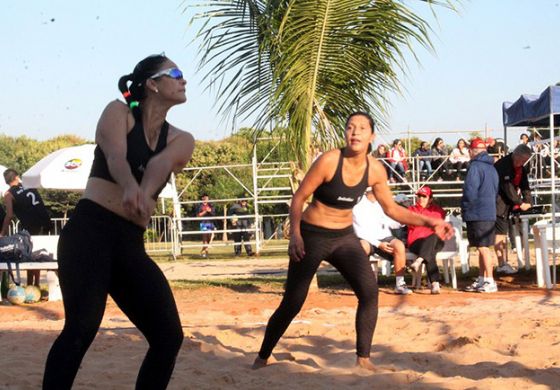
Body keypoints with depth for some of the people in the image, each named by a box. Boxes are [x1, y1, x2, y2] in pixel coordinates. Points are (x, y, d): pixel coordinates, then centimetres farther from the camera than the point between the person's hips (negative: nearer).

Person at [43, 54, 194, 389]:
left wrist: (145, 193, -33)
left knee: (169, 335, -3)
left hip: (131, 244, 6)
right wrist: (130, 188, -42)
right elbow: (115, 156, -17)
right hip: (90, 230, -6)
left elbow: (160, 164, -9)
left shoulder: (181, 141, 16)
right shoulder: (119, 113, 5)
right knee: (83, 326, -24)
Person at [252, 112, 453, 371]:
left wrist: (429, 222, -1)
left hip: (345, 237, 4)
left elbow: (391, 209, 6)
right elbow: (299, 198, -14)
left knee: (369, 292, -14)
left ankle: (363, 359, -2)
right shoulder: (329, 161, -20)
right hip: (312, 236, -4)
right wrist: (295, 235, -25)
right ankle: (262, 359, 12)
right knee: (292, 304, -6)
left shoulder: (375, 170, -5)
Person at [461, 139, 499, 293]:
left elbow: (470, 191, -19)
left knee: (483, 248, -7)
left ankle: (490, 282, -9)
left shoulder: (475, 167, -14)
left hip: (477, 214, -9)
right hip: (490, 213, 9)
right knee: (483, 248, 14)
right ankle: (482, 280, 21)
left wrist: (465, 208, -5)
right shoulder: (492, 168, 15)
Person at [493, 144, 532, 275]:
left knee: (503, 232, 10)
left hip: (508, 205, 9)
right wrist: (520, 203, -18)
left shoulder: (521, 168, 9)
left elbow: (525, 185, 9)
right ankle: (501, 264, -8)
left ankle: (503, 263, 11)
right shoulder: (503, 165, -19)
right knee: (500, 232, -9)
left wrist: (527, 201, -5)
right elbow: (507, 187, -22)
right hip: (498, 203, -8)